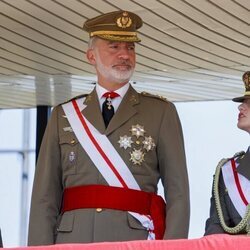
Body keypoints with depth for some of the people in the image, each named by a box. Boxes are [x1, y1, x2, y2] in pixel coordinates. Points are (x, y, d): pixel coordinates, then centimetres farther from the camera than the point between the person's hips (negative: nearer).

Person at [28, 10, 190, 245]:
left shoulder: (161, 113, 10)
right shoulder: (64, 116, 14)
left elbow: (178, 193, 4)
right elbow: (44, 197, 10)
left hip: (135, 239, -1)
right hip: (73, 239, 2)